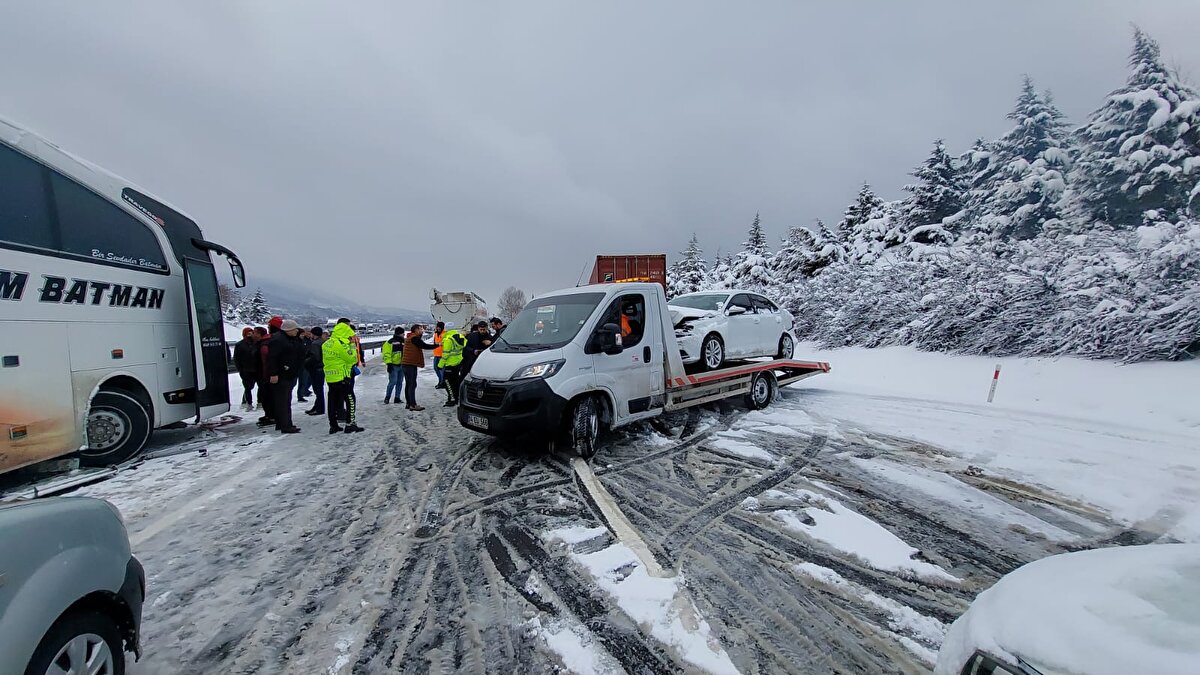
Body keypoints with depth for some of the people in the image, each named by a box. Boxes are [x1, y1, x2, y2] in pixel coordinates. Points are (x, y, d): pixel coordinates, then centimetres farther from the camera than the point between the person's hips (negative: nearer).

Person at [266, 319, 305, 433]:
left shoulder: (294, 339, 15)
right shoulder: (277, 340, -15)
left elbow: (299, 356, 26)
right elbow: (272, 358, -21)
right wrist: (273, 374, -24)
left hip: (290, 375, 10)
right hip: (280, 376, -10)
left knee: (286, 400, 14)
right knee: (283, 401, -8)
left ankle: (280, 424, 22)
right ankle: (285, 426, -6)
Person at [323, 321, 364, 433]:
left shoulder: (326, 344, 10)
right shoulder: (341, 344, -17)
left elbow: (324, 360, 19)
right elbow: (352, 358, -13)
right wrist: (352, 346, -5)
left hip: (329, 377, 8)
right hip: (342, 377, -8)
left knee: (332, 401, 12)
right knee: (350, 400, 1)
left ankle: (333, 425, 17)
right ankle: (350, 424, 1)